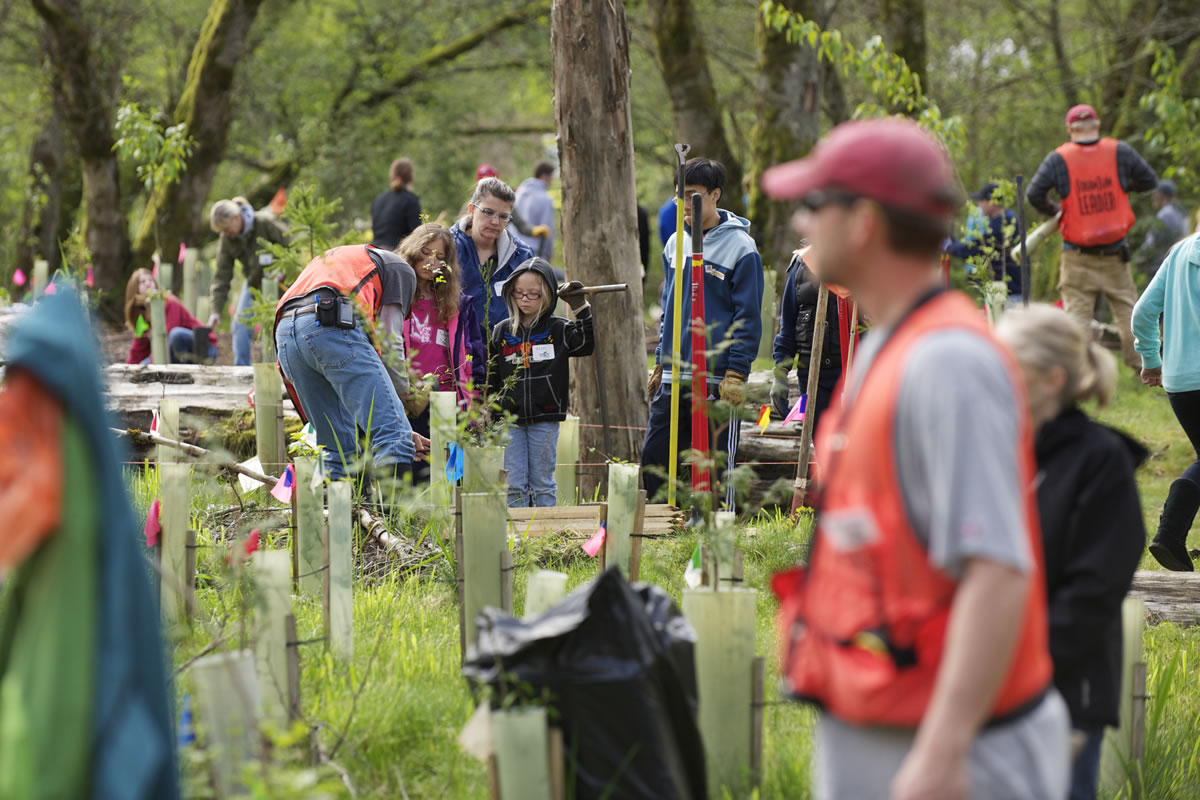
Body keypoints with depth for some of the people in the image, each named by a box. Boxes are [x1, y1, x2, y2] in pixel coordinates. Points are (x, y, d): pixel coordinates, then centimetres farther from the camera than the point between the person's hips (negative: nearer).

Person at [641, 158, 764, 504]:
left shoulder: (740, 248, -7)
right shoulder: (675, 244, 12)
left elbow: (748, 318, -8)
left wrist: (736, 375, -13)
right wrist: (660, 363, 16)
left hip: (716, 381, -6)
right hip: (672, 378, 6)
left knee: (714, 466, 1)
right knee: (652, 457, 5)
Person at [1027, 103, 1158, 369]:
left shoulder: (1059, 159, -7)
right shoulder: (1120, 152, -2)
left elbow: (1034, 194, -13)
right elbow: (1150, 181, 5)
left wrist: (1052, 211, 6)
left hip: (1078, 255, -1)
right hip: (1114, 252, 2)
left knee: (1076, 312, 1)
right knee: (1126, 308, 14)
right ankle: (1139, 360, 17)